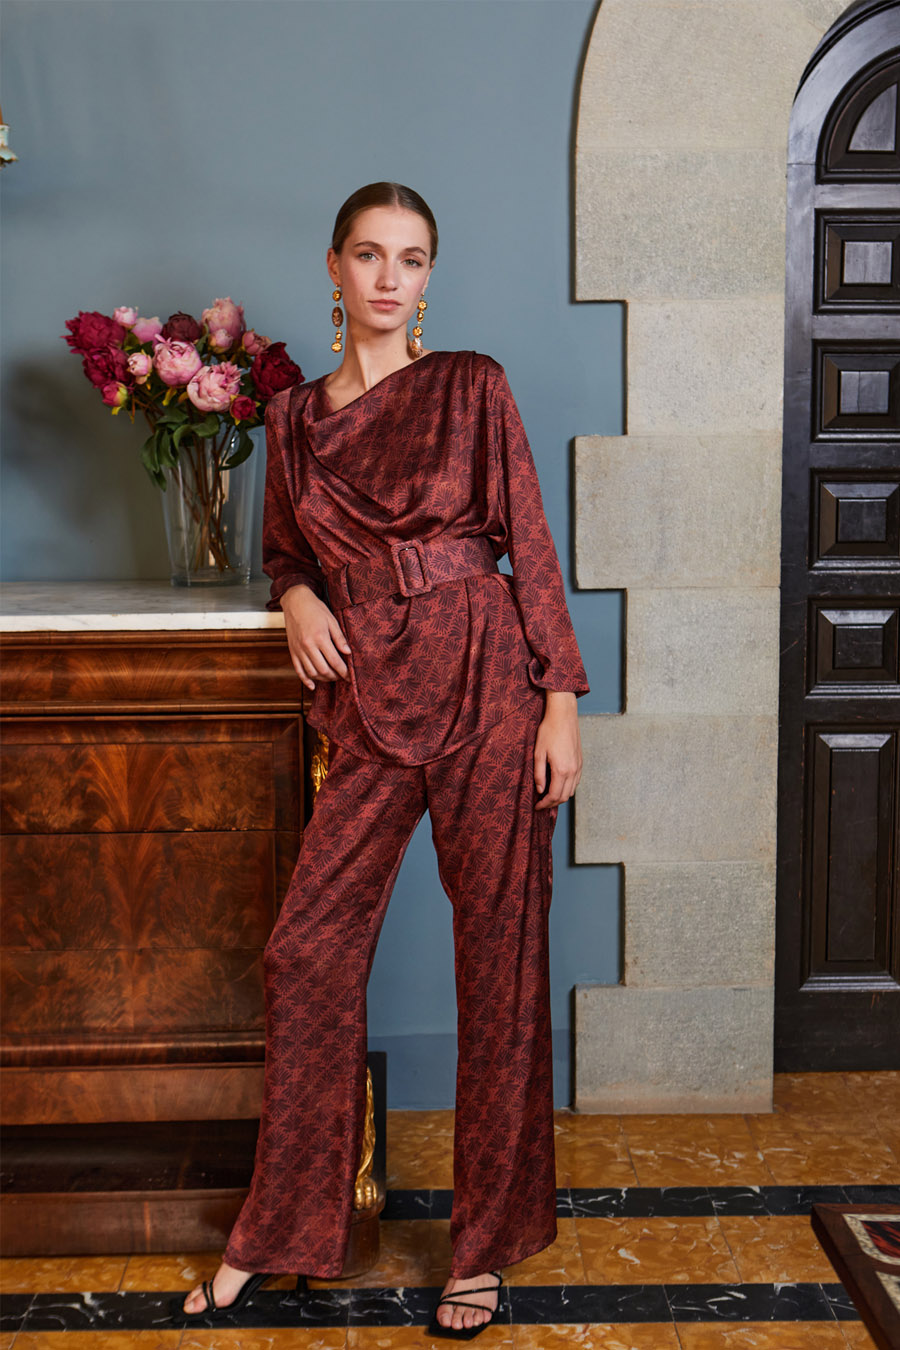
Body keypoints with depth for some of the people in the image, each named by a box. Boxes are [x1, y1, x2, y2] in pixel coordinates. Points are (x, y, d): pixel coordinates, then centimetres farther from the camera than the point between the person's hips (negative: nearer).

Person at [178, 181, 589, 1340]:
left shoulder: (470, 387, 2)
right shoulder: (292, 417, 13)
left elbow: (530, 546, 0)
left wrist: (561, 699, -7)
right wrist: (296, 599, 3)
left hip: (485, 683, -3)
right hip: (369, 699, 4)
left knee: (499, 952, 2)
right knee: (307, 949, 2)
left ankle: (485, 1243, 18)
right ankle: (280, 1228, 21)